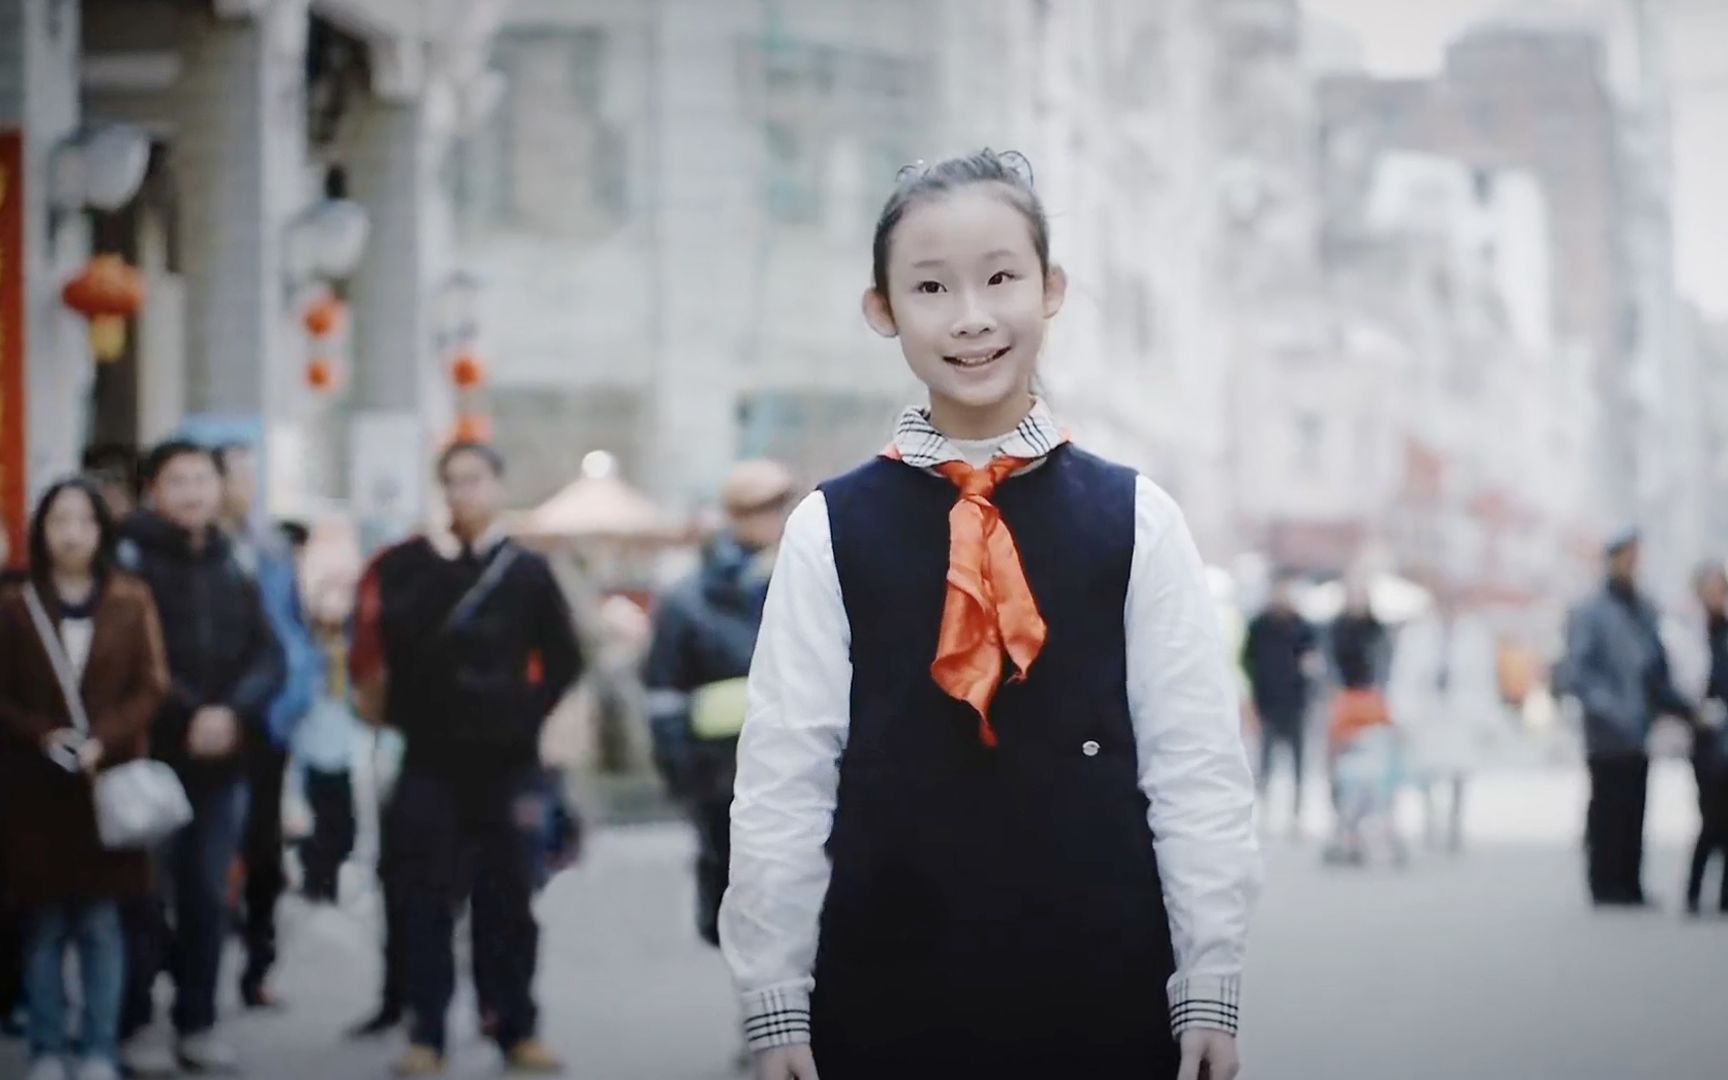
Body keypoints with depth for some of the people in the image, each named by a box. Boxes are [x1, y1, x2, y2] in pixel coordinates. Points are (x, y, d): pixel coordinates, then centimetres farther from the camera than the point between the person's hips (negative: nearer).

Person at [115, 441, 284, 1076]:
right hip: (152, 754, -5)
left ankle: (198, 1024, 16)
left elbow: (267, 657, 6)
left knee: (208, 896, 8)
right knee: (146, 896, -3)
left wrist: (232, 711, -12)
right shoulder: (131, 557, -4)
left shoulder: (233, 566, 12)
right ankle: (135, 1026, 6)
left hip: (222, 758, 5)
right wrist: (189, 715, -16)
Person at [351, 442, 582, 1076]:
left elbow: (563, 660, 9)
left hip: (506, 762, 0)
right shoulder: (411, 566, 5)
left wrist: (527, 713, -1)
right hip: (431, 760, 0)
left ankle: (516, 1029, 12)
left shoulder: (527, 571, 7)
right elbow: (393, 633, -11)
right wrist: (440, 571, -13)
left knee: (507, 901, 5)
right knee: (428, 902, -2)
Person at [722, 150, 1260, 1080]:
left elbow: (1196, 766, 1)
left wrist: (1209, 988, -1)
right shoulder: (829, 530, -1)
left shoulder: (1134, 519, 0)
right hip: (885, 988, 0)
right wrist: (774, 1003, -1)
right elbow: (781, 776, 0)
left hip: (1102, 986, 0)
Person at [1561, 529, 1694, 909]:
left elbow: (1658, 671, 18)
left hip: (1639, 735, 6)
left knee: (1633, 813, 7)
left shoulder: (1645, 611, 13)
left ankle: (1629, 886, 11)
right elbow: (1576, 675, -11)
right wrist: (1612, 710, -21)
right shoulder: (1590, 614, -5)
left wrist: (1680, 706, 5)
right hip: (1608, 737, -6)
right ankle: (1607, 887, 2)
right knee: (1608, 813, -3)